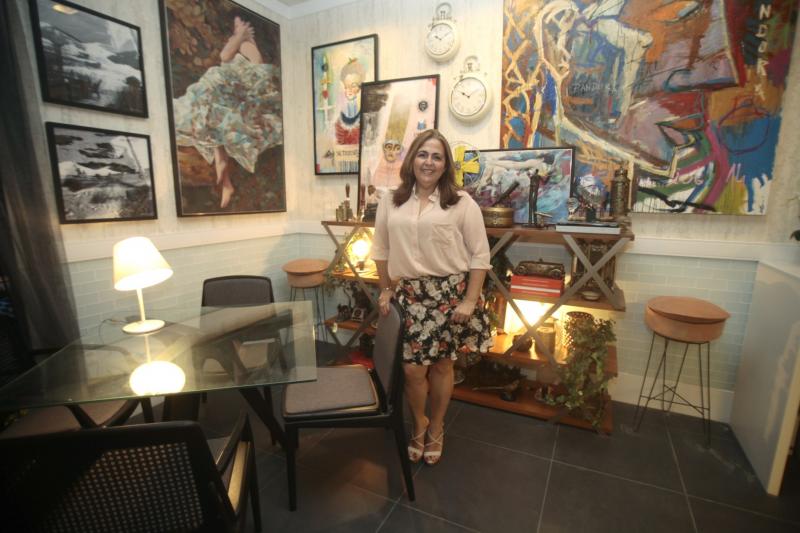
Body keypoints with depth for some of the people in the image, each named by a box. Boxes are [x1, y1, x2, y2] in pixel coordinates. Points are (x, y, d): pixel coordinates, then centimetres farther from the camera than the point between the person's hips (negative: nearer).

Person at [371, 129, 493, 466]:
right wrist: (386, 290, 9)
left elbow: (480, 255, -4)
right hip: (408, 294, 2)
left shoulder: (462, 203, -4)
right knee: (412, 369, 3)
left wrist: (470, 300, -9)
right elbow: (382, 250, 11)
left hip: (449, 293, -1)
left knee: (441, 365, 11)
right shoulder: (390, 202, 5)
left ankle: (436, 428, 37)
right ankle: (419, 424, 34)